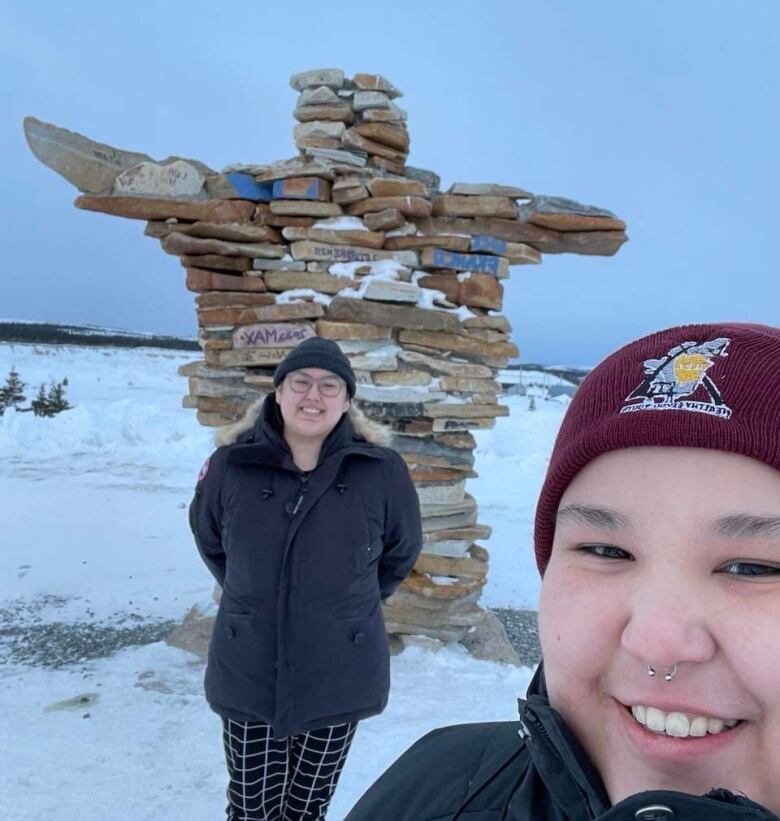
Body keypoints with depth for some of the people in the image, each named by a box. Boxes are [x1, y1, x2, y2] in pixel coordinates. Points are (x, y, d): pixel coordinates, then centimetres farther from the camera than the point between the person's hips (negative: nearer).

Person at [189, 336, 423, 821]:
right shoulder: (231, 465, -9)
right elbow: (209, 542, 10)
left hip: (340, 679, 0)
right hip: (248, 678, 1)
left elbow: (401, 553, 5)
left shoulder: (382, 472, -12)